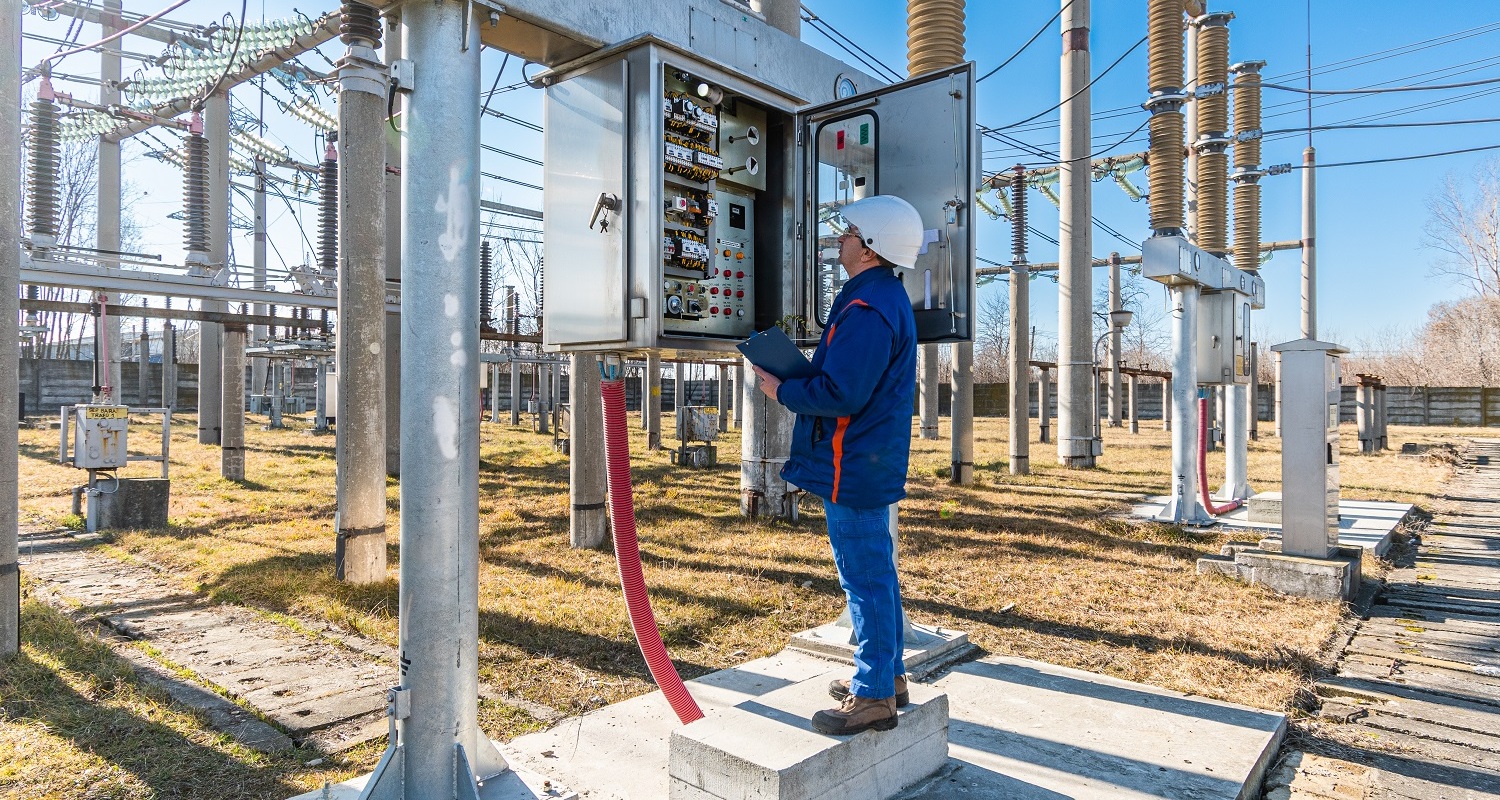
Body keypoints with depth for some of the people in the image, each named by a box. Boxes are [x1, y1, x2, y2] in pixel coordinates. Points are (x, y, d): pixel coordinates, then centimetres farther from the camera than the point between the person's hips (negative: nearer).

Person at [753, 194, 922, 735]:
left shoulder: (866, 310, -21)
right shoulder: (887, 296, 14)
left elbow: (841, 394, -25)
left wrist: (781, 390, -11)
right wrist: (797, 376, 10)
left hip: (855, 467, -11)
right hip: (877, 460, 11)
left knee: (865, 579, -1)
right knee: (878, 573, 18)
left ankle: (873, 697, 11)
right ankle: (886, 675, 32)